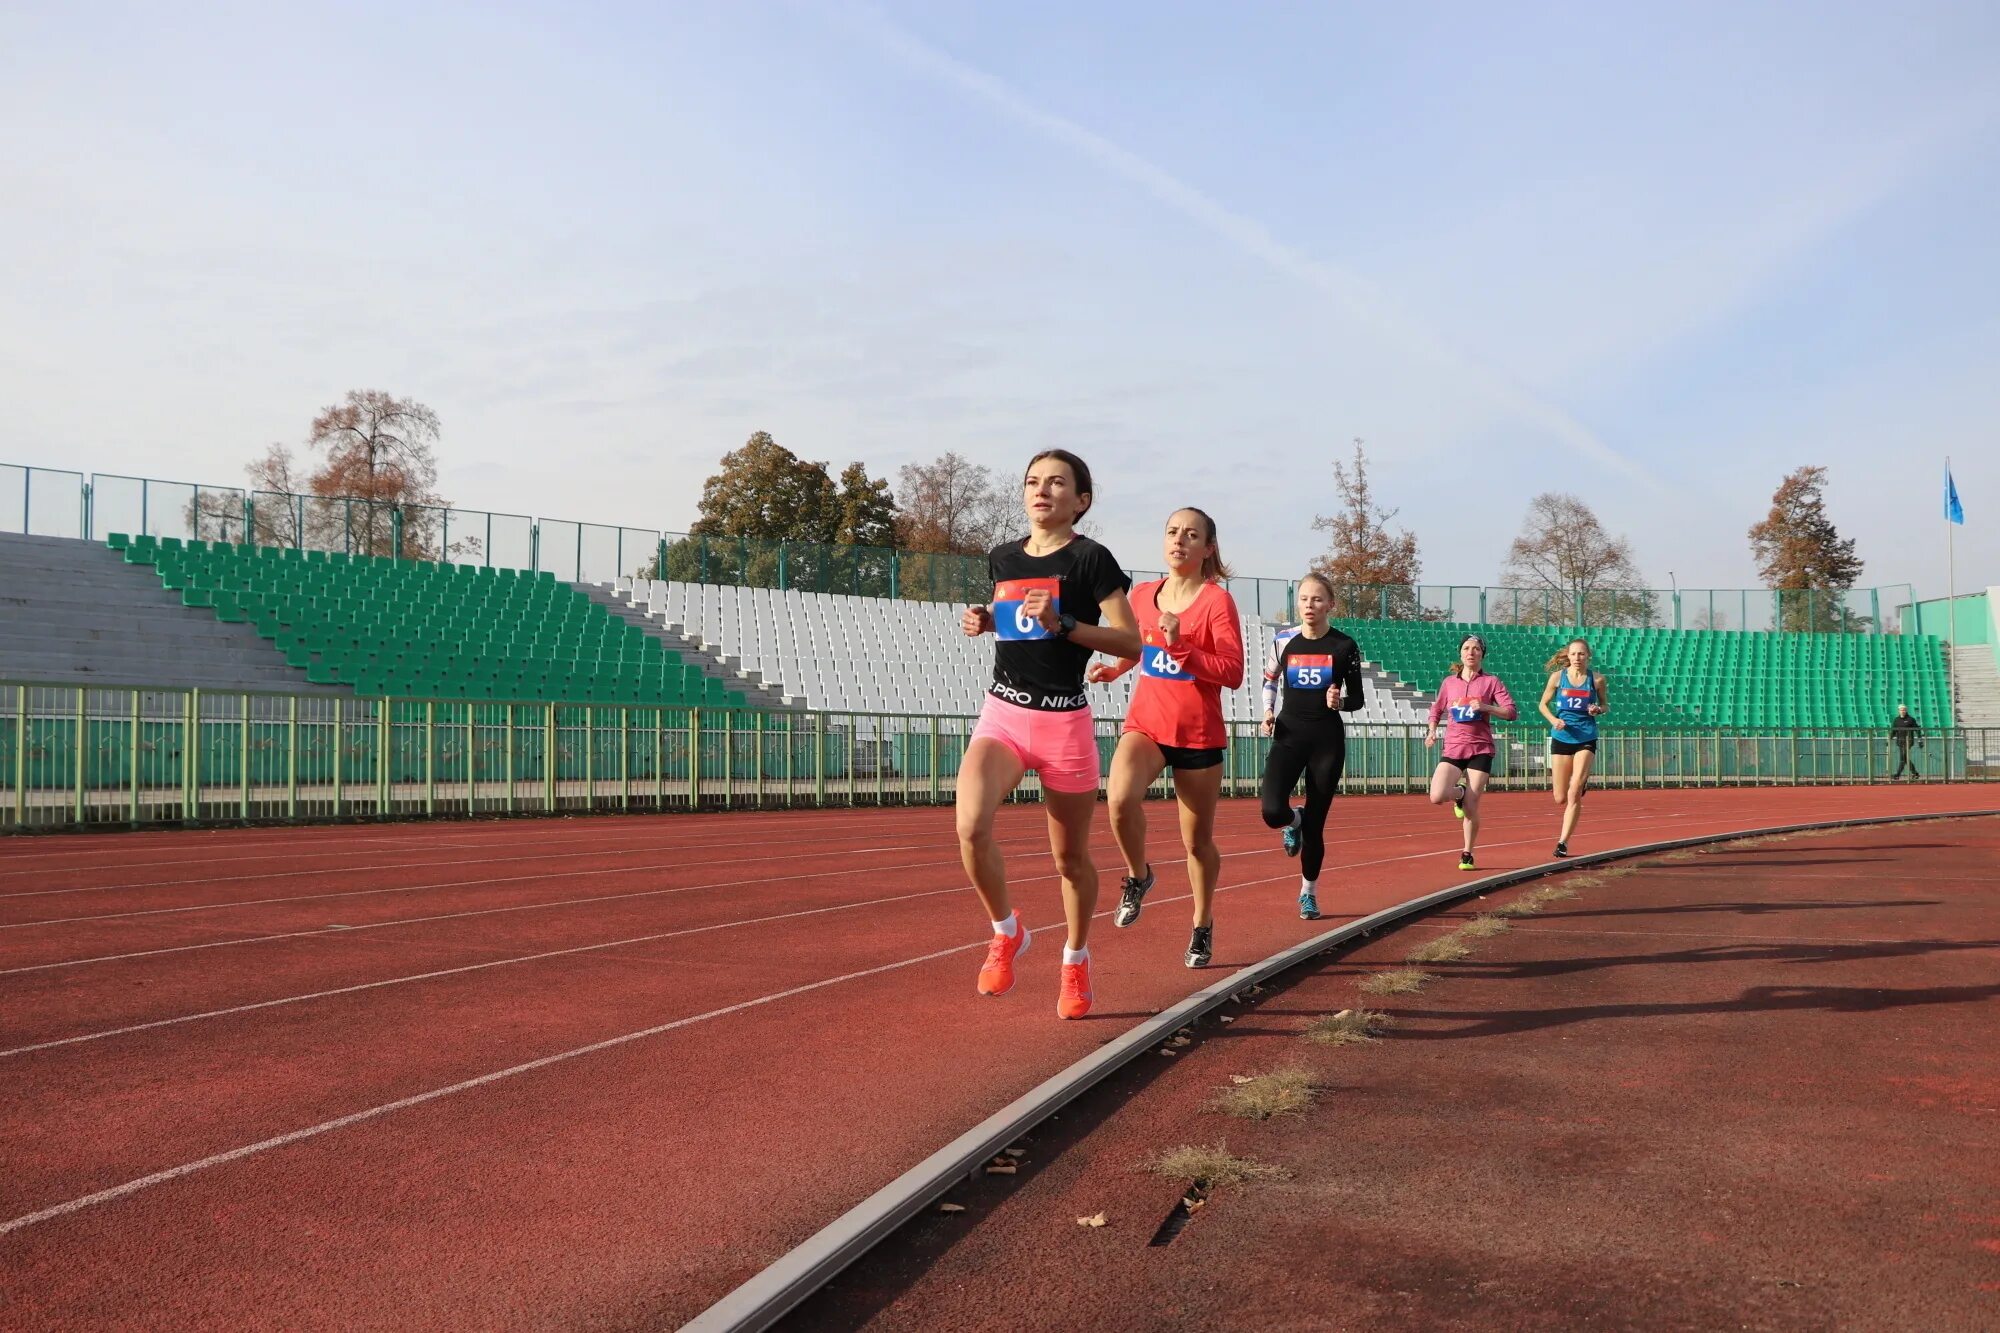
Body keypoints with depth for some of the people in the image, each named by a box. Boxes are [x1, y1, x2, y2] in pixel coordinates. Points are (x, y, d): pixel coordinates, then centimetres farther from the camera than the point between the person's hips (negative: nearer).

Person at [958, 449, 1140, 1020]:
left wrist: (1062, 623, -21)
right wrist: (986, 621, 7)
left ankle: (1076, 961, 32)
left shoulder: (1090, 559, -7)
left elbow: (1131, 642, -9)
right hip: (1002, 714, 4)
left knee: (1071, 857, 7)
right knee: (971, 828, -21)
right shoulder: (1003, 558, 9)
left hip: (1065, 721, -3)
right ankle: (1006, 931, 4)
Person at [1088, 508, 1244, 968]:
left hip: (1199, 735, -2)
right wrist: (1112, 670, 6)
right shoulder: (1142, 594, 5)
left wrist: (1181, 645, -24)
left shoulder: (1217, 600, -8)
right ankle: (1138, 875, 1)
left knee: (1198, 842, 8)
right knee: (1121, 798, -28)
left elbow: (1233, 673, -15)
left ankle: (1203, 925, 33)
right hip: (1145, 724, 2)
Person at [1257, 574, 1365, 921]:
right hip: (1289, 736, 1)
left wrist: (1340, 701, -18)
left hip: (1327, 739, -1)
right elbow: (1269, 680, 18)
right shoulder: (1283, 640, 1)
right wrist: (1268, 711, 1)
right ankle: (1295, 821, 19)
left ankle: (1308, 893, 24)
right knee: (1272, 812, -20)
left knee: (1315, 824, 4)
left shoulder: (1344, 646, -3)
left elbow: (1357, 699, 4)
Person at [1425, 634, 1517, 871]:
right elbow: (1437, 709, 22)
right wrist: (1432, 731, 5)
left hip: (1480, 749, -2)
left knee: (1471, 807, -4)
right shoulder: (1449, 682, 10)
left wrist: (1485, 707, -17)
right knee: (1436, 797, -20)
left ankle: (1467, 855, 15)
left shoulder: (1491, 682, 3)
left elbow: (1511, 711, -2)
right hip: (1453, 748, 2)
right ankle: (1460, 792, 16)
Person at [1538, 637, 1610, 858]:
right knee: (1560, 798, 7)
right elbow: (1543, 704, 8)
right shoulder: (1558, 676, 0)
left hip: (1586, 738, -1)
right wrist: (1554, 720, -11)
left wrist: (1599, 710, -11)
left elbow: (1605, 705, 13)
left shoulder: (1596, 679, -1)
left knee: (1574, 794, -16)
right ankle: (1582, 784, 44)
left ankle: (1563, 842, -7)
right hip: (1561, 737, 2)